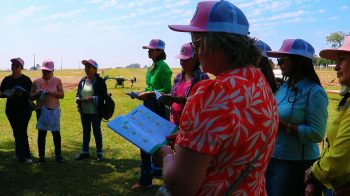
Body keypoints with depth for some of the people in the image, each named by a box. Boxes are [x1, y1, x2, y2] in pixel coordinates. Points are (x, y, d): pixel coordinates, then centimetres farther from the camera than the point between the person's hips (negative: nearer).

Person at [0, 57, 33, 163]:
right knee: (16, 132, 11)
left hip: (24, 108, -5)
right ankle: (19, 154, 22)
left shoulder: (26, 79, -6)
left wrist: (22, 94, -25)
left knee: (22, 132, -9)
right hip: (10, 109, 5)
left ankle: (24, 156, -6)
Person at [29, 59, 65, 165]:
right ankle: (41, 157, 10)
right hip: (41, 111, 1)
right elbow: (31, 97, 6)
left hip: (54, 111, 0)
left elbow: (62, 95, -2)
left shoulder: (57, 81, 3)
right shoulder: (36, 82, 6)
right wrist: (38, 93, -13)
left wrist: (52, 93, -19)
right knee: (41, 133, 2)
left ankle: (58, 155, 17)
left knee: (56, 132, 6)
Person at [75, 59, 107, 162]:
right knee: (85, 131, 14)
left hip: (95, 111, -6)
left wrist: (92, 98, -22)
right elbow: (78, 93, 18)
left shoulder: (99, 81, -9)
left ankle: (99, 153, 15)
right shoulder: (82, 81, 9)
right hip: (84, 111, 6)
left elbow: (104, 96, -13)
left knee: (97, 131, 4)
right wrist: (77, 99, -4)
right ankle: (85, 152, 25)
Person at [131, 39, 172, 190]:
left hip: (157, 106, -9)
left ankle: (145, 179, 2)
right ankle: (157, 170, 31)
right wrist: (143, 94, 5)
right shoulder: (151, 67, 13)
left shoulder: (163, 67, -13)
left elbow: (167, 90, -17)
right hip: (149, 104, 9)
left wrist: (148, 94, -20)